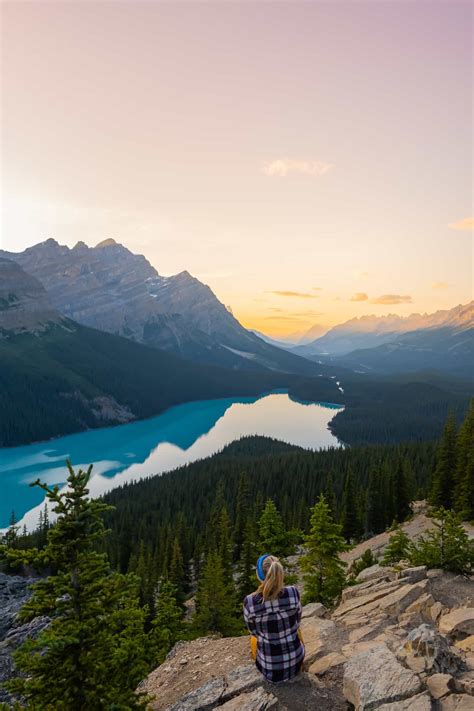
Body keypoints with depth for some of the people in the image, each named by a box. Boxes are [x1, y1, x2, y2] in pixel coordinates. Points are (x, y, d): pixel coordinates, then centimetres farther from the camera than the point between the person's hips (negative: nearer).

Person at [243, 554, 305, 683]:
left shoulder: (249, 602, -24)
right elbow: (297, 622, -2)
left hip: (268, 668, -1)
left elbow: (253, 630, -4)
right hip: (296, 661, 1)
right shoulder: (293, 592, -22)